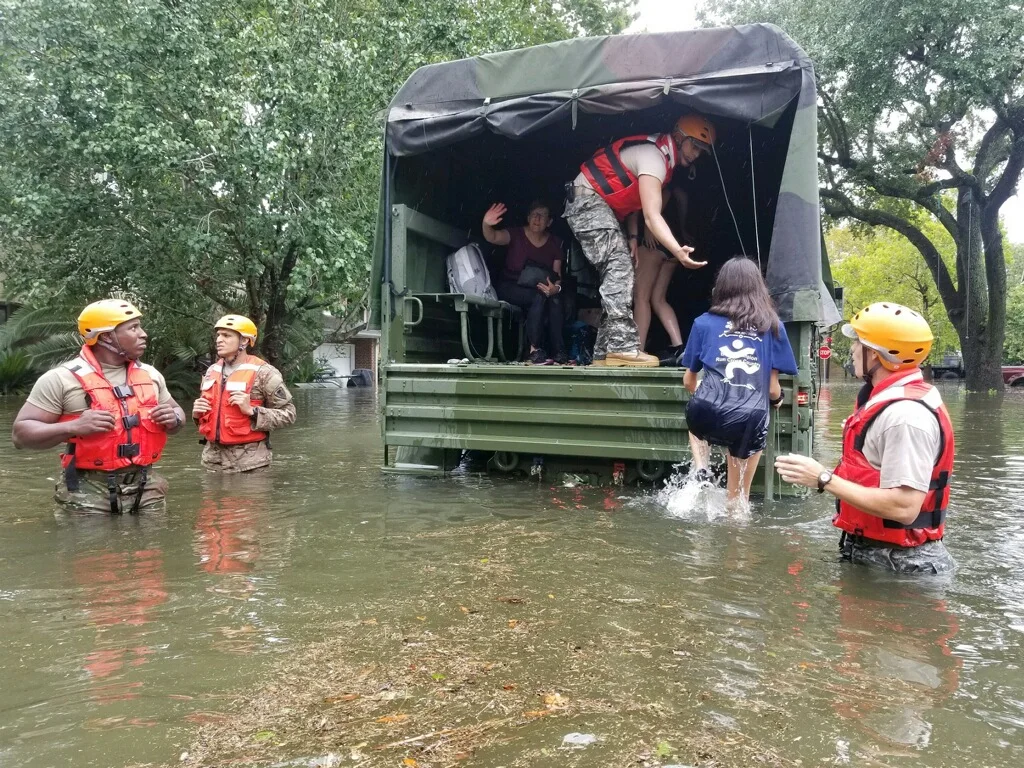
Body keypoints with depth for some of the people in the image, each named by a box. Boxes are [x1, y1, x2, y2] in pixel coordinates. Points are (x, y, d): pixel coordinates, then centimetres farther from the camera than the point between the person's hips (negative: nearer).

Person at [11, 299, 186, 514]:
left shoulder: (150, 375, 9)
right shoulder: (63, 378, -7)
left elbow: (177, 412, 22)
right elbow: (20, 434, -7)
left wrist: (173, 419, -3)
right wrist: (73, 427, -23)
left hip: (146, 490, 5)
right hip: (88, 495, -4)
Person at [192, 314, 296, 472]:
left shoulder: (263, 372, -8)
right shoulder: (212, 371, 12)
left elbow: (288, 414, -9)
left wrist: (251, 410, -20)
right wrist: (197, 414, 5)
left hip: (249, 461, -6)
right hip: (213, 459, 6)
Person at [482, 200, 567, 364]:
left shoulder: (555, 243, 4)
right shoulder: (516, 234, -6)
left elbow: (557, 275, -2)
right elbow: (493, 238, -26)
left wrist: (556, 287, -26)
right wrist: (486, 224, -50)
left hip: (539, 289, 3)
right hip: (510, 288, -3)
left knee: (555, 298, -30)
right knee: (539, 296, -34)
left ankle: (558, 351, -29)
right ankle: (534, 349, -34)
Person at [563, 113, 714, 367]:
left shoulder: (661, 154, 11)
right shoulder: (653, 156, -21)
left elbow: (633, 197, 17)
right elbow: (652, 215, -32)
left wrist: (633, 236, 4)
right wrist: (678, 252, -45)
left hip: (600, 205, 10)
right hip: (587, 201, -10)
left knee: (617, 272, 5)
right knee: (619, 267, -21)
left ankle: (604, 352, 3)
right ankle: (623, 347, -26)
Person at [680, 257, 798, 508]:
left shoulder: (704, 322, 13)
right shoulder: (773, 326, 12)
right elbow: (773, 388, 11)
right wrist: (777, 400, 35)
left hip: (707, 413, 1)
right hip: (750, 420, 0)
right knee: (736, 500, 18)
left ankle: (700, 472, 17)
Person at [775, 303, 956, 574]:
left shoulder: (905, 414, -25)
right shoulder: (890, 400, 9)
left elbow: (903, 507, -29)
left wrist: (824, 479, -25)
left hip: (900, 563, -10)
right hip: (872, 550, 10)